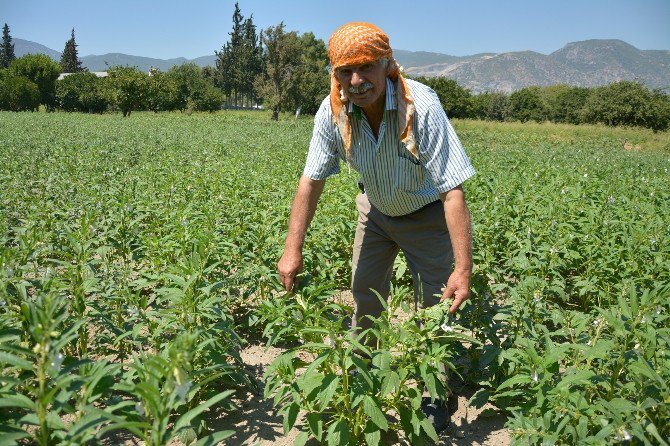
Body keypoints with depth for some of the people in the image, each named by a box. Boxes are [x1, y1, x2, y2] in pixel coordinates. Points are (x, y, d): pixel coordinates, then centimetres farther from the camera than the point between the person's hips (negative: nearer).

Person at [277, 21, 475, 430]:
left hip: (426, 213, -4)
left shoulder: (421, 107, -35)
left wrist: (463, 267, -36)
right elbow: (312, 180, -15)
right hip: (376, 208, 4)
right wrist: (293, 249, -17)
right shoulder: (333, 112, -22)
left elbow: (452, 191, -34)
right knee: (365, 292, 15)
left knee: (436, 307, 0)